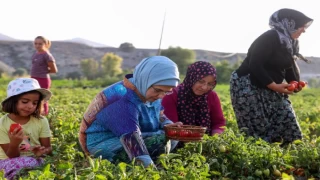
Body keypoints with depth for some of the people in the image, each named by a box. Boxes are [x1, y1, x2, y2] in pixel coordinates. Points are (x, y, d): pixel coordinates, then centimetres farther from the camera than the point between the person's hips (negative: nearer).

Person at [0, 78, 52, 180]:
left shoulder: (41, 121, -4)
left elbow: (48, 148, -1)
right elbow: (12, 157, -10)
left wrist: (43, 151, -26)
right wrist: (14, 144, -33)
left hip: (35, 160, 2)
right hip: (11, 163, -2)